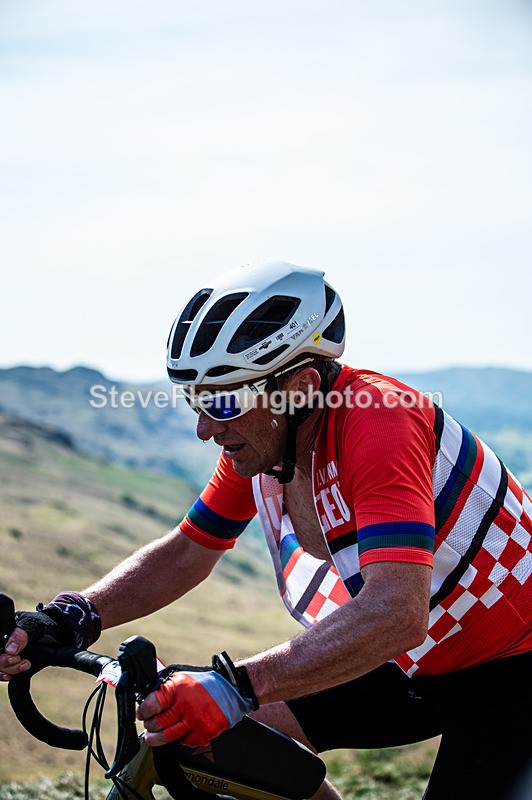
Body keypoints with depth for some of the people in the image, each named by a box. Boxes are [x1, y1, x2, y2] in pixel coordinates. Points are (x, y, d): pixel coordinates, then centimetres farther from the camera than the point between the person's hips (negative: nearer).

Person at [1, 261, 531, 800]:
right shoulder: (258, 438, -8)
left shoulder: (377, 423, -32)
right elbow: (184, 554, 3)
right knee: (244, 733, -3)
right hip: (418, 664, 7)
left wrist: (239, 686, -49)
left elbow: (396, 613, -42)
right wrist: (70, 618, -13)